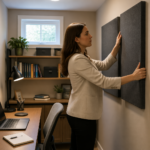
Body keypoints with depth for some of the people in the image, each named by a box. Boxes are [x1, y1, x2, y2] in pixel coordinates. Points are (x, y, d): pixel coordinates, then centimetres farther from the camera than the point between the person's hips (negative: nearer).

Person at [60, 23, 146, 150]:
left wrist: (117, 47, 13)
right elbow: (104, 82, -24)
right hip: (83, 116, -10)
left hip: (77, 114, 10)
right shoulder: (78, 60, -22)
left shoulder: (82, 57, 11)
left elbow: (104, 65, 16)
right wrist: (133, 76, -19)